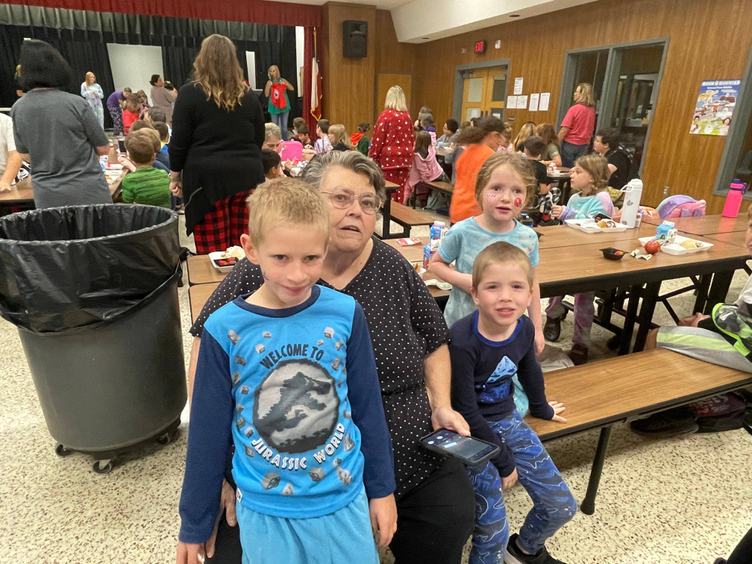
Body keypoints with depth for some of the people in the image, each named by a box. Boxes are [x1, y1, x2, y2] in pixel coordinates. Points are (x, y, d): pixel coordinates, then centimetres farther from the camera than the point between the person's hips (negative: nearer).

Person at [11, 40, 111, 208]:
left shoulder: (17, 109, 1)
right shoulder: (76, 103, -11)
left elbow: (25, 155, 13)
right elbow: (103, 149, -4)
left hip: (47, 197, 4)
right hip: (86, 191, -3)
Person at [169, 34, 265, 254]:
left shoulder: (190, 93, -1)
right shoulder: (249, 96, 10)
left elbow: (179, 141, -1)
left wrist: (175, 174, 11)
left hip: (207, 177, -4)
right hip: (247, 177, 4)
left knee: (213, 252, -1)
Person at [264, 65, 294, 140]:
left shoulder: (283, 80, 3)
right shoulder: (269, 82, 1)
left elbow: (292, 88, -3)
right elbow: (266, 94, -3)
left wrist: (285, 84, -17)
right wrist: (269, 86, -16)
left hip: (284, 106, 1)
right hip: (274, 107, -1)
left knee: (284, 126, 4)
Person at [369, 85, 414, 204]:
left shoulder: (385, 115, -9)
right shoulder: (407, 116, 6)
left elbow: (378, 139, -9)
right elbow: (411, 138, 12)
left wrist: (372, 156, -1)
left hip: (389, 157, -5)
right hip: (405, 157, 5)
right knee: (400, 189, 10)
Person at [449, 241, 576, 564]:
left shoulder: (524, 328, -10)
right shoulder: (462, 341, -30)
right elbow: (466, 412, -22)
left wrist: (541, 408, 29)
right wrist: (503, 459, -13)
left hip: (508, 419, 6)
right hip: (470, 432, -6)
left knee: (562, 507, 11)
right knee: (493, 531, -8)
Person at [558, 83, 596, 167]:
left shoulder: (574, 109, -14)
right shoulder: (592, 110, 4)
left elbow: (564, 129, -15)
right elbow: (591, 129, 13)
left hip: (570, 144, -6)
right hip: (584, 145, 6)